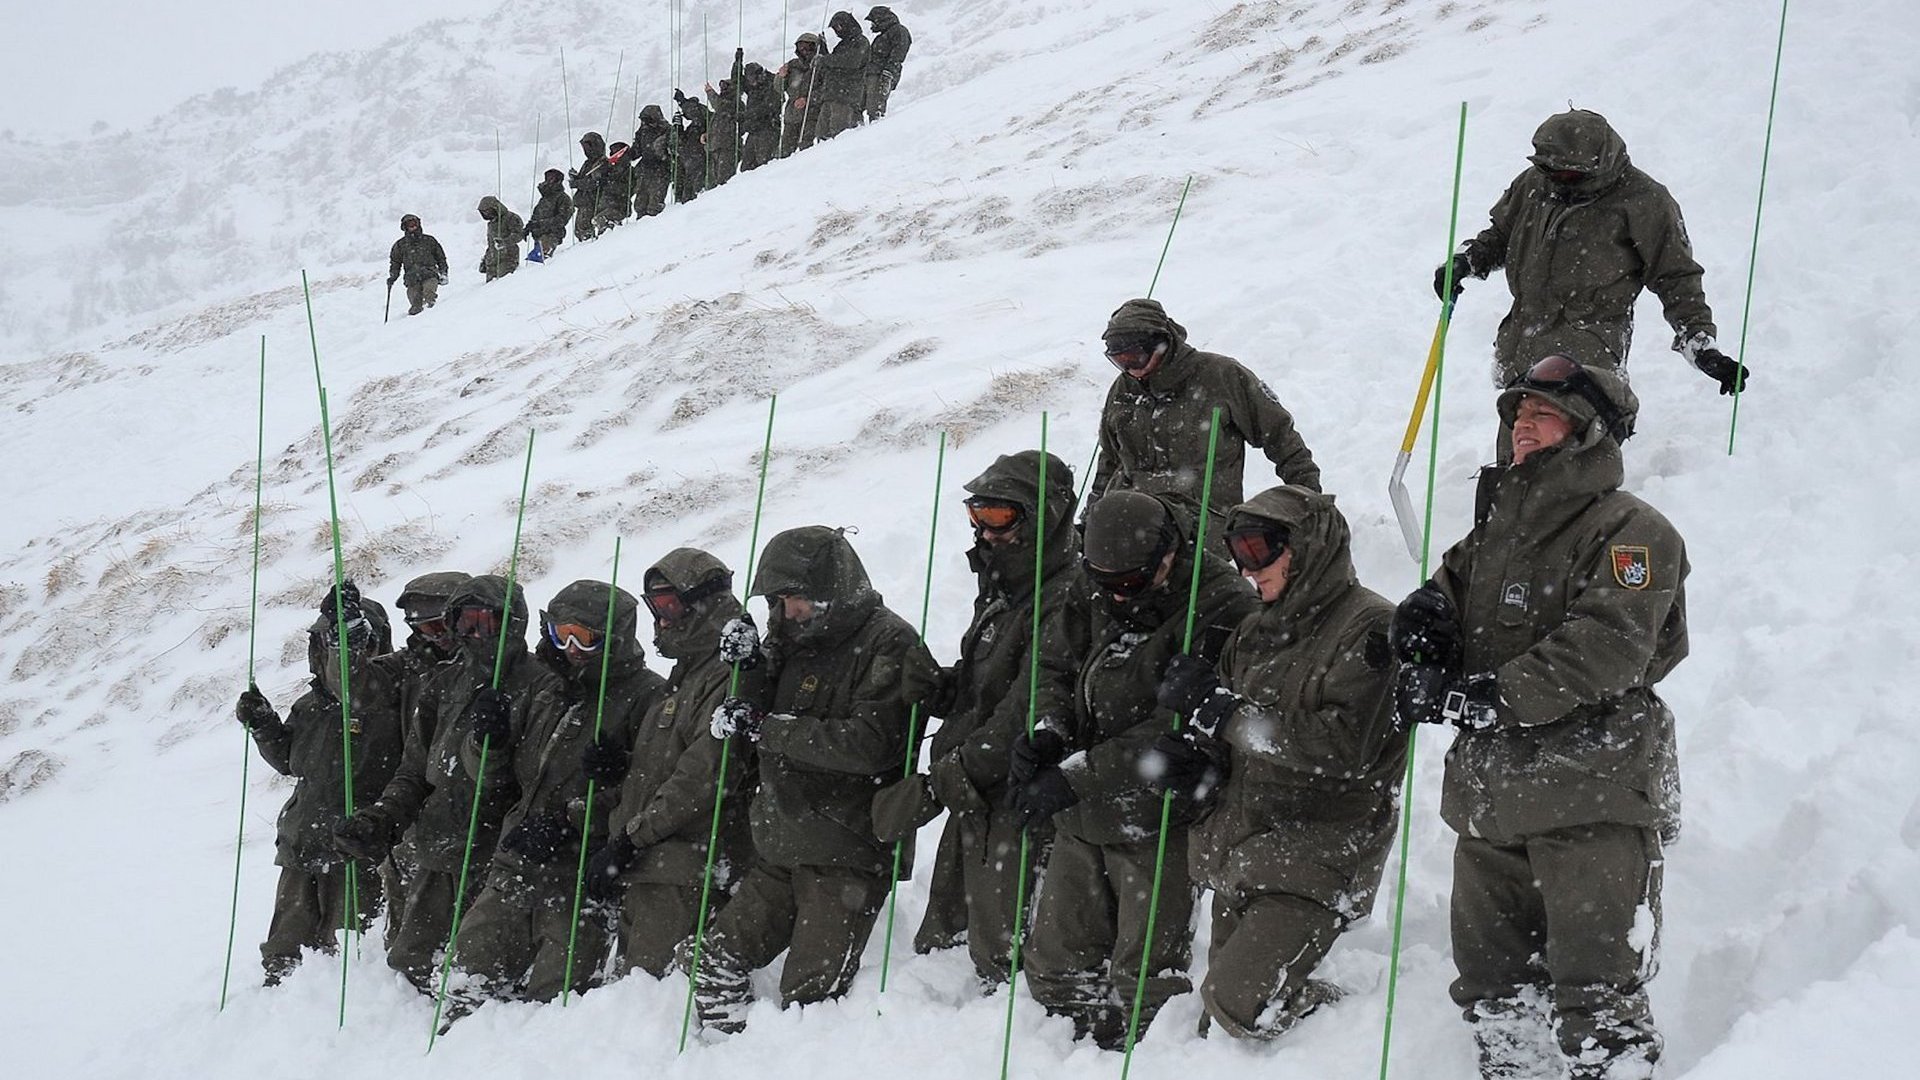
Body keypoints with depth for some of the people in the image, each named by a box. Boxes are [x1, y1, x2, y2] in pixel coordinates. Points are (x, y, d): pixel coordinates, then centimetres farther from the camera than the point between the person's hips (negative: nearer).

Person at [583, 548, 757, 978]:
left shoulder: (732, 677, -8)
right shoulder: (684, 676, 24)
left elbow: (701, 780, -17)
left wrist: (629, 840, -17)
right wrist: (616, 768, 3)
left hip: (688, 874, -10)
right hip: (645, 867, 10)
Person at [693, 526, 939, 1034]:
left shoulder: (888, 643, -11)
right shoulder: (795, 641, 14)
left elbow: (871, 744, -22)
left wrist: (767, 728, -19)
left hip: (847, 854, -8)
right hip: (780, 851, 8)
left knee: (810, 997, -10)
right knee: (720, 958, 10)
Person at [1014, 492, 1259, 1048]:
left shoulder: (1221, 608, -18)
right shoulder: (1090, 592, 3)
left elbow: (1178, 728, -22)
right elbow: (1056, 667, 14)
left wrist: (1077, 774, -23)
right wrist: (1048, 731, -9)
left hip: (1156, 821, -7)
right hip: (1079, 820, 7)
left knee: (1142, 988, -4)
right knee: (1054, 971, 13)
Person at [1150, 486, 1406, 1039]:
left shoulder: (1368, 628, -11)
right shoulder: (1259, 630, 13)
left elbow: (1344, 749, -21)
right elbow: (1230, 738, 19)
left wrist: (1221, 709, -19)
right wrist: (1194, 757, -7)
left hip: (1319, 849, -8)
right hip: (1243, 844, 8)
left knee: (1238, 1002, -18)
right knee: (1219, 1028, 7)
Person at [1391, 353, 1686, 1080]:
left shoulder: (1630, 532, -8)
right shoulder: (1499, 524, 18)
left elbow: (1603, 652, -19)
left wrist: (1480, 697, -22)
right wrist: (1425, 615, -5)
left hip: (1592, 800, -8)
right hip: (1490, 795, 8)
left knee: (1596, 992, -10)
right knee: (1492, 978, 15)